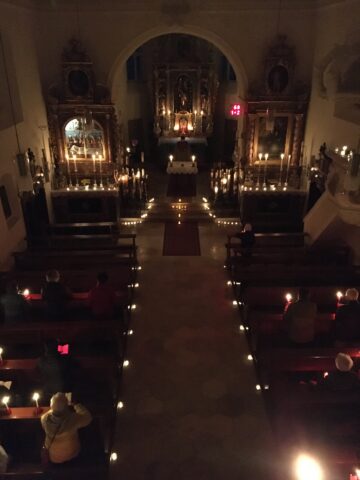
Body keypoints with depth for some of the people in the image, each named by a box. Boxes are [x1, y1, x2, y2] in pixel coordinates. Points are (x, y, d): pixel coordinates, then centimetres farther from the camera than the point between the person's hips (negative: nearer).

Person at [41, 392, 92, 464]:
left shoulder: (44, 419, -28)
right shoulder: (73, 419, -36)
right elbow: (88, 417, -14)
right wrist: (76, 405, -5)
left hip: (52, 457, 2)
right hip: (71, 456, -2)